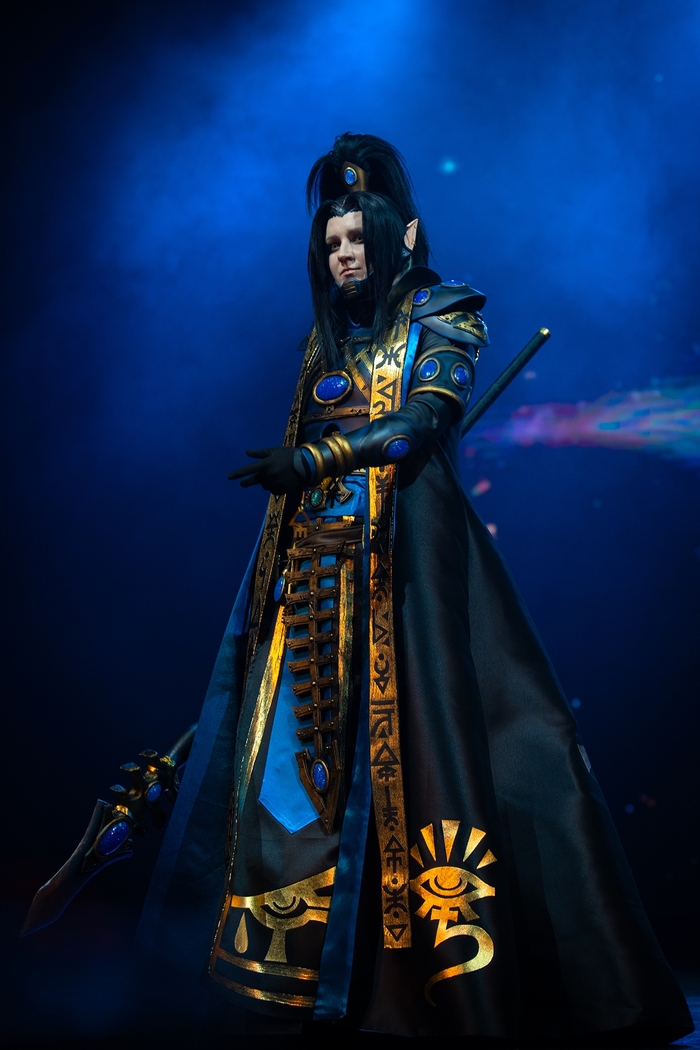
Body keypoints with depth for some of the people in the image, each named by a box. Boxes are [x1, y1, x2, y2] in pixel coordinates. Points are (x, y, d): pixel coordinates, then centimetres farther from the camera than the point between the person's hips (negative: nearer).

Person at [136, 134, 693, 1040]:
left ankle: (451, 965, -2)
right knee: (300, 731, 2)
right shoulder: (326, 336, 22)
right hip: (317, 555, 6)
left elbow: (428, 416, -11)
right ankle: (297, 965, 12)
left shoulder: (442, 316, 4)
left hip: (402, 549, -6)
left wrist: (309, 460, -19)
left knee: (403, 728, -12)